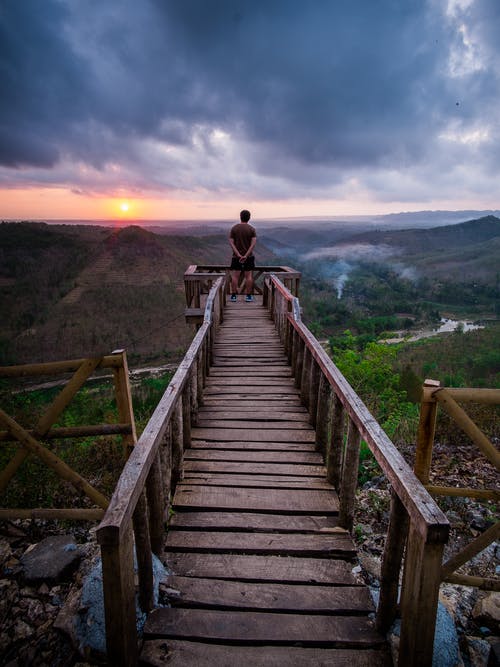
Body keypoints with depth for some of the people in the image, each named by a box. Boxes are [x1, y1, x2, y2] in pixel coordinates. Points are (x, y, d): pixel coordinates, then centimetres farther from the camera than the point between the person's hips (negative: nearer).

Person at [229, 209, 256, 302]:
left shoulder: (234, 228, 0)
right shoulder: (251, 229, -3)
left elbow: (231, 243, -8)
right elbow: (253, 243, -13)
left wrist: (238, 255, -13)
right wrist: (246, 255, -17)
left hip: (236, 256, 1)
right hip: (249, 256, 0)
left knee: (235, 276, 5)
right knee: (249, 276, 5)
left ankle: (233, 295, 5)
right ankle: (248, 296, 7)